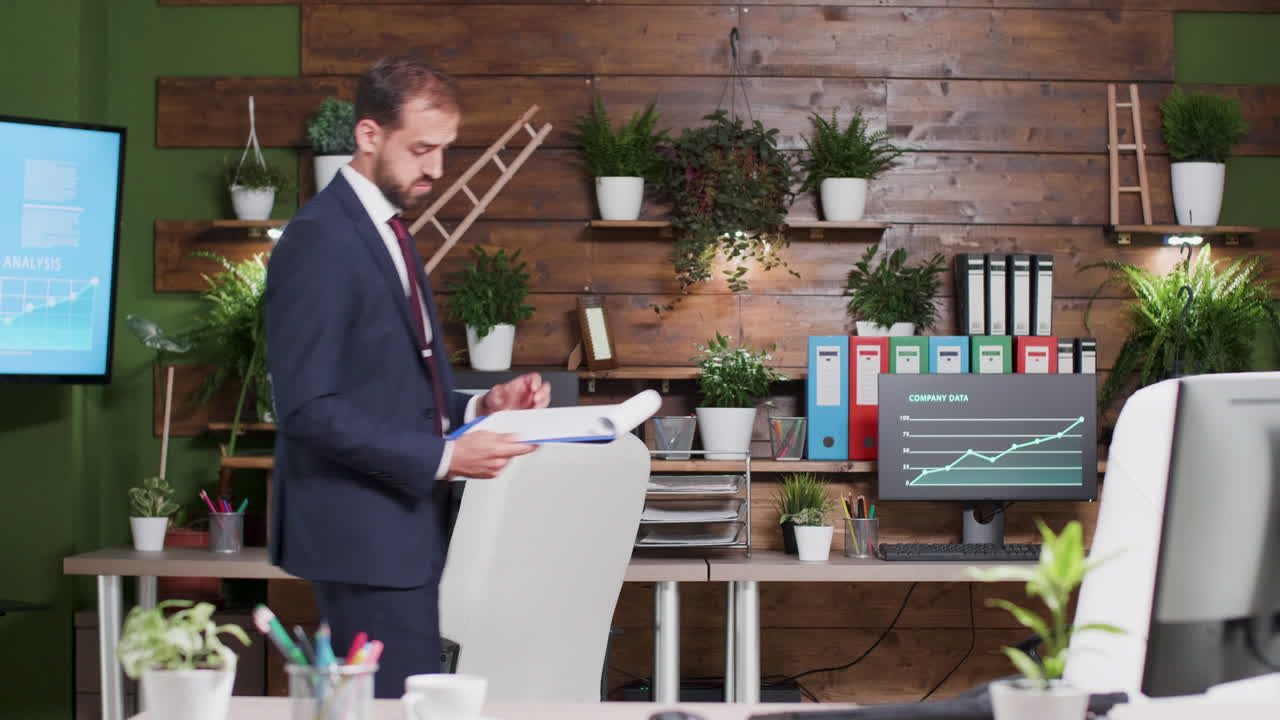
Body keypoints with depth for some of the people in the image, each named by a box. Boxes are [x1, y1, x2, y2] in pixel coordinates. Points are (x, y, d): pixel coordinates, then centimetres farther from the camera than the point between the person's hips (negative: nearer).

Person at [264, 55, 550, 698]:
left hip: (400, 529, 10)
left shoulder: (385, 233, 16)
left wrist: (482, 407, 5)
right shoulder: (320, 239, -14)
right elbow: (309, 409, -20)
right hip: (364, 533, -10)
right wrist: (443, 457, -22)